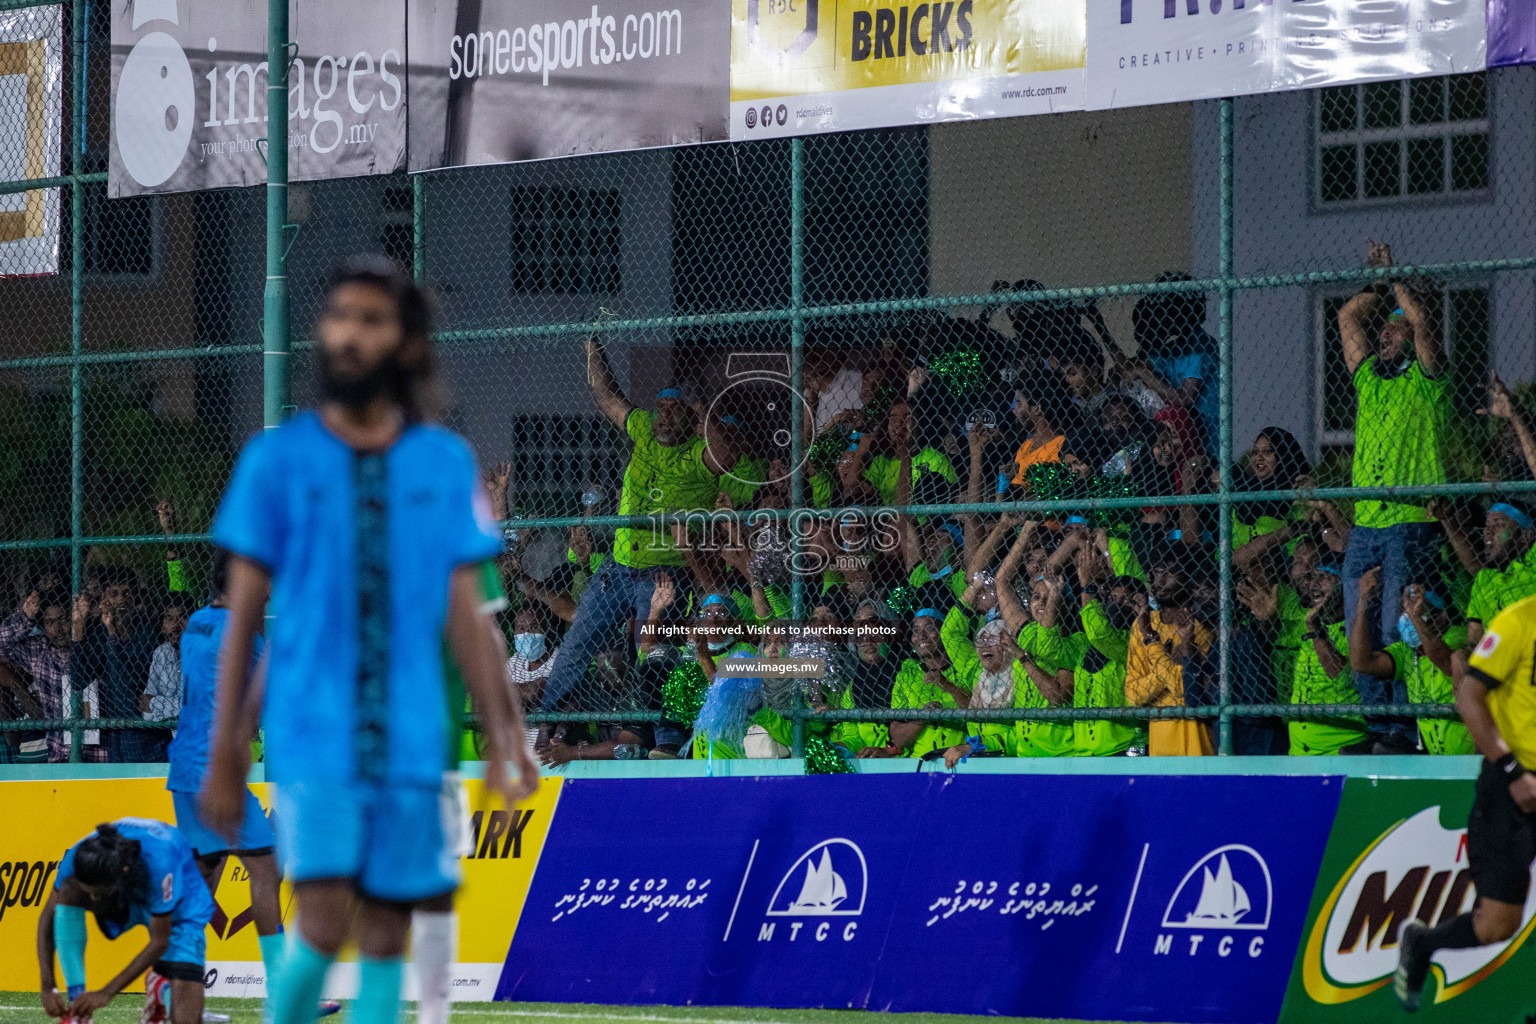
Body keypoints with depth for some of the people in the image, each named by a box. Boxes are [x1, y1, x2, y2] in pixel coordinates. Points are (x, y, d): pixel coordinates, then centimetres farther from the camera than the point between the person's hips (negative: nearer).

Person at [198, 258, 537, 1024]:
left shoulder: (446, 465, 7)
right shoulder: (278, 460, 2)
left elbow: (465, 617, 10)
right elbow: (242, 618, 5)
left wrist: (504, 739, 3)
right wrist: (222, 760, 4)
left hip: (412, 738, 2)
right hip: (312, 733, -2)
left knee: (386, 937, 3)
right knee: (324, 924, -15)